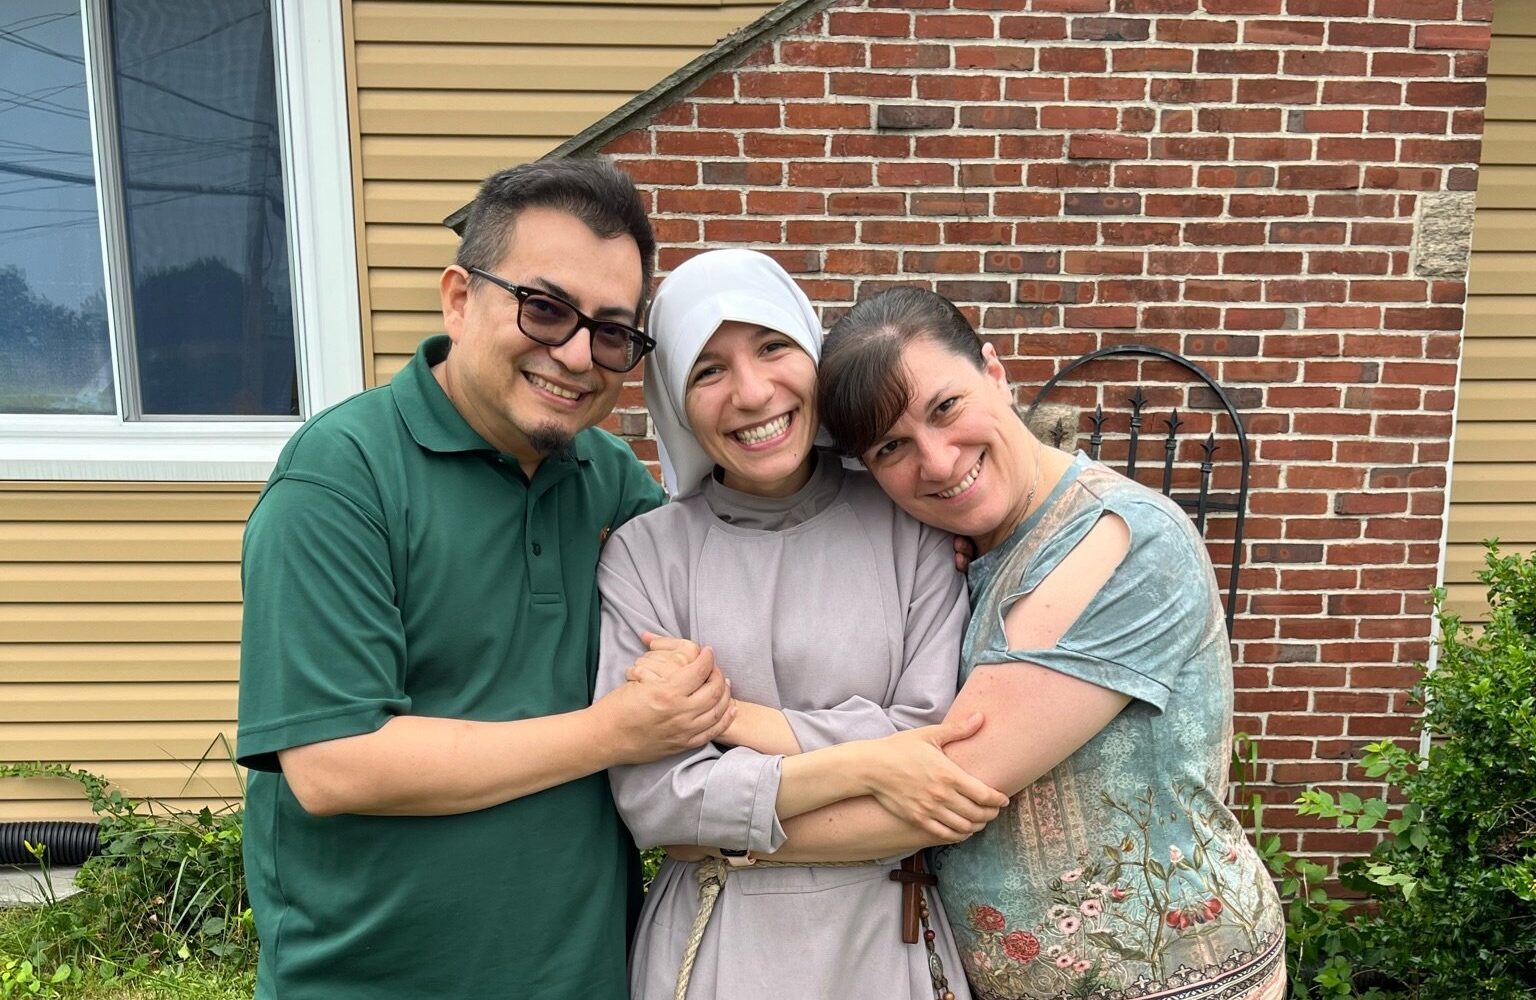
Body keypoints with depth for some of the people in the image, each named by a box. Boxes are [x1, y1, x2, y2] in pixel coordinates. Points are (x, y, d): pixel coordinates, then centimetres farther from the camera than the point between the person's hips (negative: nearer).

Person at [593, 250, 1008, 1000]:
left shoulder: (906, 526, -7)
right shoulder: (644, 553, -8)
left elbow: (934, 748, -12)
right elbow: (649, 798, -14)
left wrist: (732, 711, -16)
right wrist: (857, 766, -23)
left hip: (888, 932, 1)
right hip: (717, 939, 0)